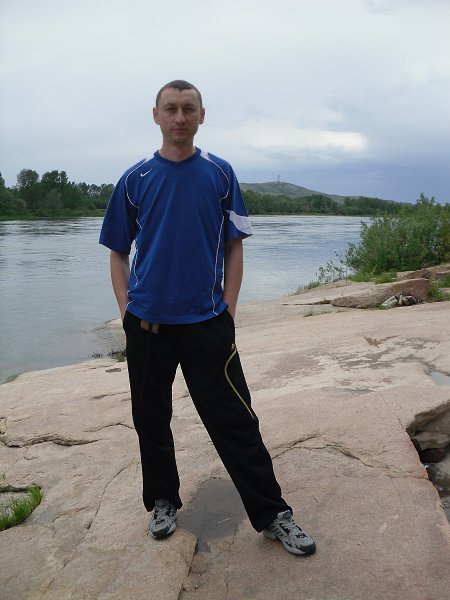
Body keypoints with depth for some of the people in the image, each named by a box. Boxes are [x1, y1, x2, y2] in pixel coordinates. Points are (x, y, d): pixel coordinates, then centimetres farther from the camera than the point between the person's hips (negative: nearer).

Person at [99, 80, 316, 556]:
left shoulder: (220, 174, 4)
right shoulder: (135, 179, 5)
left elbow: (234, 247, 4)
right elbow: (118, 252, 8)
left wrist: (228, 309, -4)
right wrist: (126, 308, -3)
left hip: (207, 322, -1)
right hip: (147, 322, 2)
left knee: (234, 420, 1)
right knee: (151, 419, 13)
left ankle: (271, 513, 14)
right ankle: (162, 501, 34)